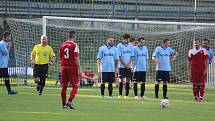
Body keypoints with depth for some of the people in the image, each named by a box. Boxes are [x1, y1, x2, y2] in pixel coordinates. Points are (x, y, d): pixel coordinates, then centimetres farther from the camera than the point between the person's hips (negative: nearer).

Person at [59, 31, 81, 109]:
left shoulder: (62, 45, 9)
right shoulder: (75, 45, -9)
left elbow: (60, 57, 14)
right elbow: (76, 58, -14)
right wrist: (79, 69, -12)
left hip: (64, 67, 6)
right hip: (72, 67, -6)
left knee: (64, 86, 11)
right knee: (75, 86, 1)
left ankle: (64, 104, 14)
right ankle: (70, 101, -14)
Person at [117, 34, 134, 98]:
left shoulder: (131, 46, 10)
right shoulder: (120, 46, -1)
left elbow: (132, 56, 9)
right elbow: (120, 56, -5)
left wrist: (129, 64, -6)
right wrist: (125, 64, -11)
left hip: (129, 66, 3)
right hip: (122, 66, -3)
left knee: (128, 80, 1)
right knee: (122, 80, -4)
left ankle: (126, 95, 4)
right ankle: (120, 94, 0)